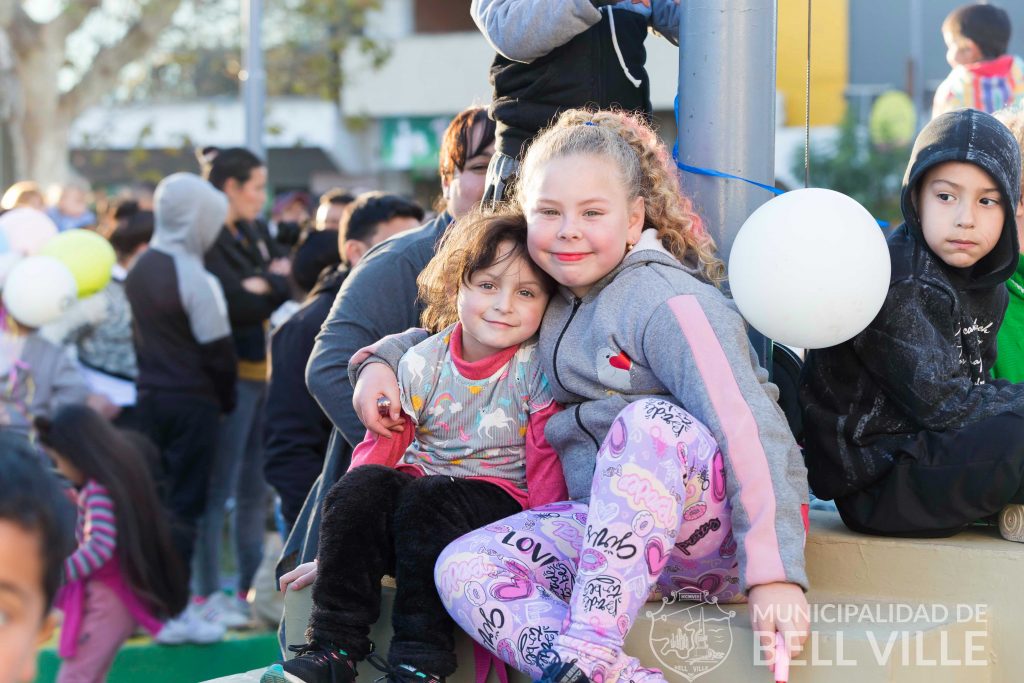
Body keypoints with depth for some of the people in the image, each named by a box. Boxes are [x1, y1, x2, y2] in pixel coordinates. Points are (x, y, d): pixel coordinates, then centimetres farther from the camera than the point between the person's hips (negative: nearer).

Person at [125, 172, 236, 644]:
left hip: (149, 397, 7)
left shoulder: (139, 270, 8)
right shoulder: (193, 277, -16)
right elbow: (218, 350, -13)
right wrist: (226, 400, 1)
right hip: (192, 401, -7)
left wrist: (151, 379, 15)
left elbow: (137, 335, 12)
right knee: (183, 505, -3)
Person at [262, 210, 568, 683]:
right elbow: (381, 446, 4)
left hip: (500, 497, -4)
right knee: (362, 486, -26)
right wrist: (337, 550, 0)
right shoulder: (422, 364, 1)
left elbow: (546, 467, -5)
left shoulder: (537, 370, -7)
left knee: (426, 504, -33)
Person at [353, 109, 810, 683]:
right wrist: (386, 360, 13)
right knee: (462, 568, -17)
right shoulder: (552, 299, 12)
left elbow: (750, 429, -22)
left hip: (724, 524, -7)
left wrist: (773, 572, -31)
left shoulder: (666, 301, -13)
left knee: (651, 420, -36)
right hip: (616, 529, 7)